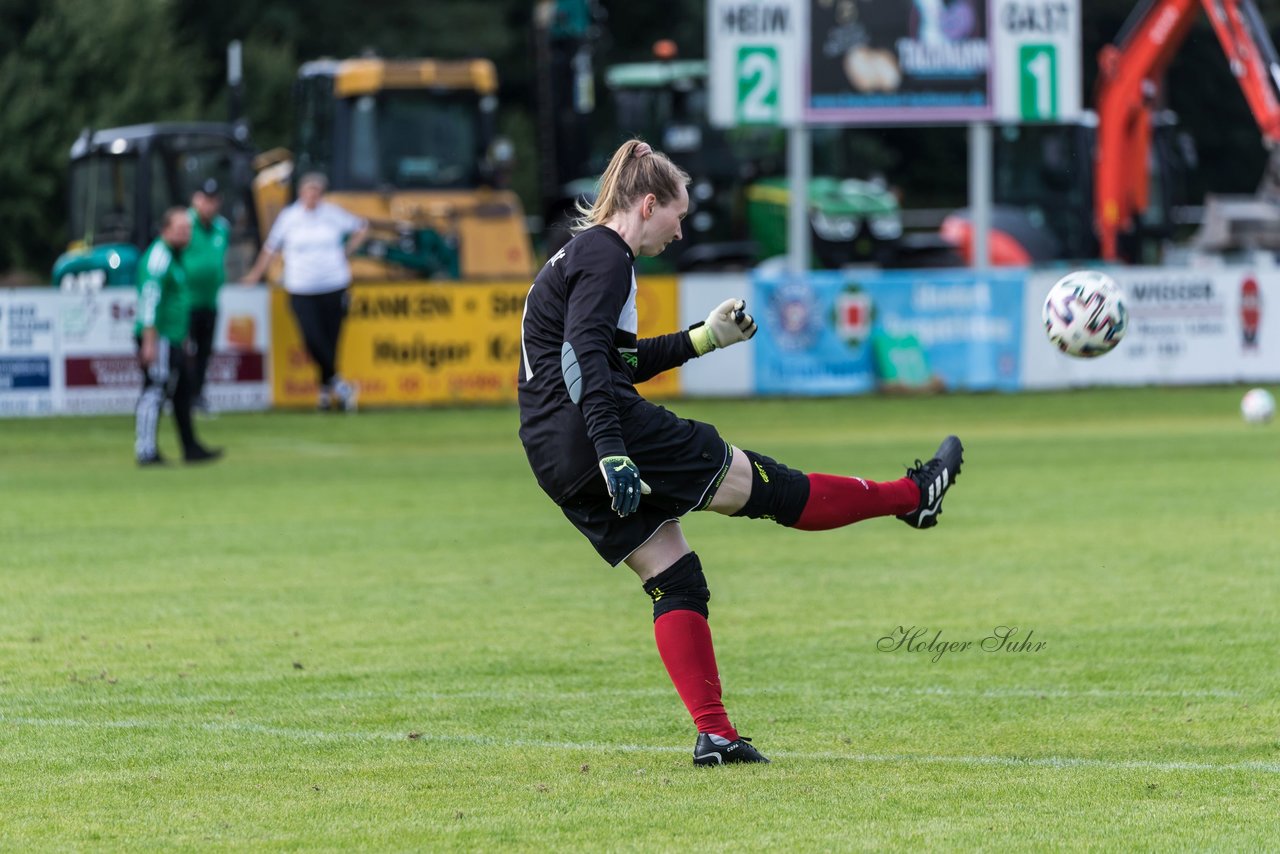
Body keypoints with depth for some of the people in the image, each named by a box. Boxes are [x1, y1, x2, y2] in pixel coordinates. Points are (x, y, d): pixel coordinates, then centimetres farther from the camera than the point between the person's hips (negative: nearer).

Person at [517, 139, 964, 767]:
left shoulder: (582, 253, 22)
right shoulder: (605, 256, -9)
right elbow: (584, 357, -23)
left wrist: (703, 337, 35)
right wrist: (613, 452, -29)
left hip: (559, 464, 11)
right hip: (612, 432, -11)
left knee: (674, 581, 9)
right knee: (765, 486, 4)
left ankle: (713, 735, 3)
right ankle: (914, 496, 15)